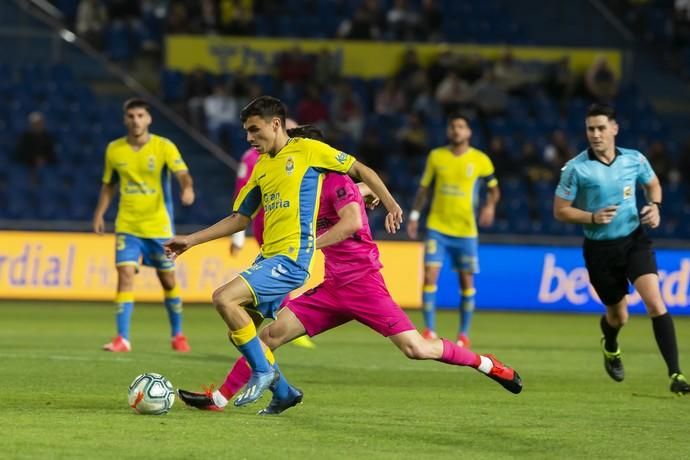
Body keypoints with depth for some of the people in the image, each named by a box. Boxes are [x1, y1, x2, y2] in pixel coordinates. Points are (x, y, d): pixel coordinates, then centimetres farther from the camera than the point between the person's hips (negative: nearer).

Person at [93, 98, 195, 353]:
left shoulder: (164, 147, -8)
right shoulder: (114, 150, 3)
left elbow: (182, 173, -21)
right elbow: (109, 185, 15)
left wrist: (187, 189, -42)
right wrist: (99, 214, 8)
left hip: (159, 226, -1)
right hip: (127, 226, 1)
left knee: (168, 281, 8)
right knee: (125, 275, -13)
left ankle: (178, 335, 28)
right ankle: (122, 339, -13)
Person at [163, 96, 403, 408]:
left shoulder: (308, 150, -2)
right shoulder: (261, 168, 18)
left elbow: (360, 170, 4)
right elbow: (240, 218, 22)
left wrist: (390, 204, -6)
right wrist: (191, 241, 18)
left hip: (291, 258, -8)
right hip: (268, 257, 8)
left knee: (224, 298, -23)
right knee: (240, 333, 6)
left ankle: (263, 371, -9)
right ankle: (282, 392, 21)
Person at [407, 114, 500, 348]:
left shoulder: (480, 160, -1)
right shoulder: (436, 156, 4)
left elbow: (494, 188, 8)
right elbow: (424, 187, 13)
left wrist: (490, 206, -12)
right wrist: (414, 215, 6)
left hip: (465, 229, -1)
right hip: (437, 226, 1)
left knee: (466, 281, 4)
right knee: (430, 275, -11)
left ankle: (464, 334, 16)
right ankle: (429, 330, -5)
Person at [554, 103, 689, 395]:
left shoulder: (634, 160, -3)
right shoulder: (576, 168, -11)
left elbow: (653, 183, 17)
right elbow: (560, 210, -5)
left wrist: (654, 206, -4)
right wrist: (592, 217, -20)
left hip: (634, 240, 1)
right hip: (600, 248, -1)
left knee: (655, 301, -19)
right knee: (618, 316, 10)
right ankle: (610, 347, 49)